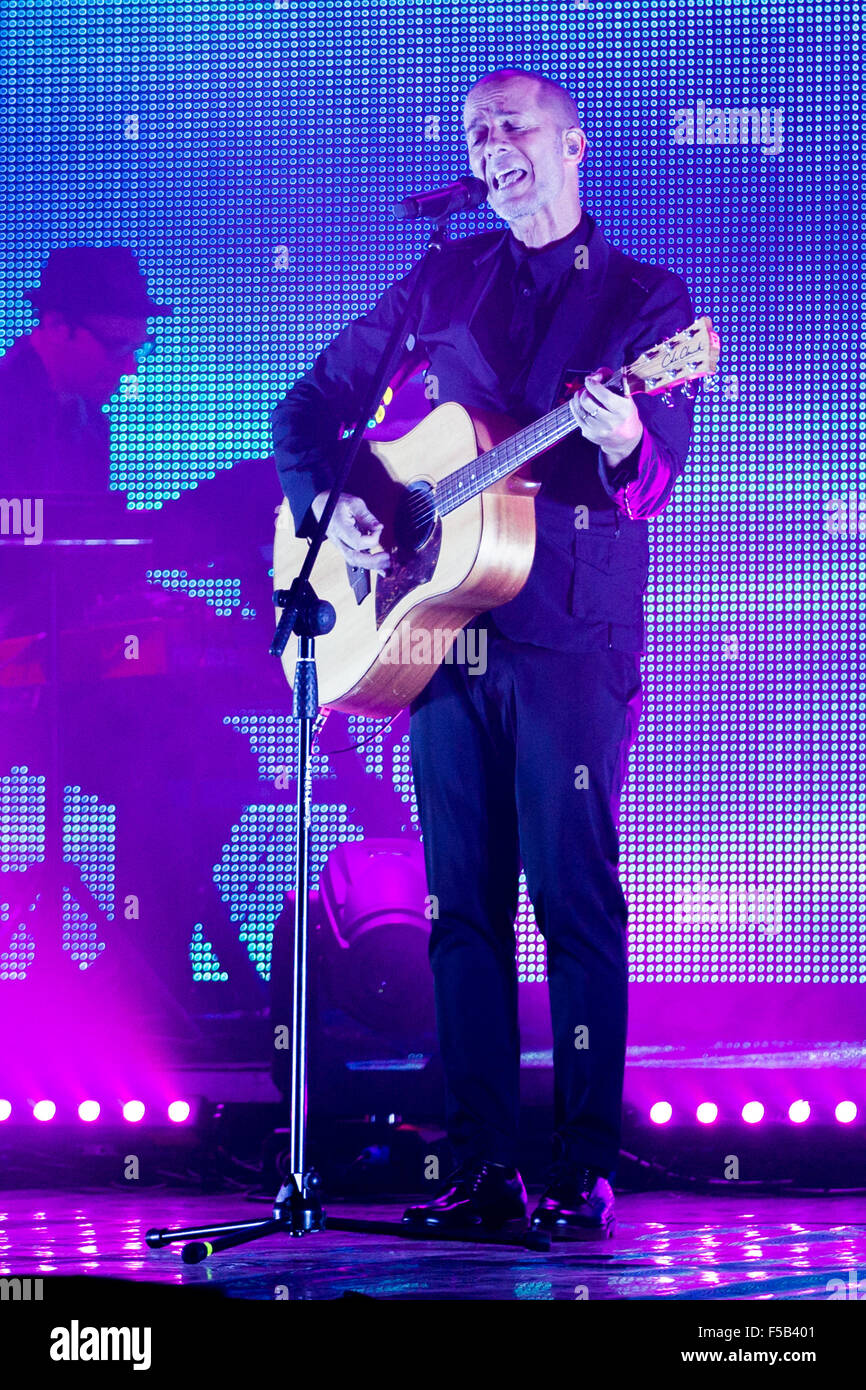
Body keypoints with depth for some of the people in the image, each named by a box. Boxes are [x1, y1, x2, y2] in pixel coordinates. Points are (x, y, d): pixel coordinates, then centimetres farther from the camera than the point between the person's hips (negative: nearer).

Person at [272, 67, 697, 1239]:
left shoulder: (646, 298, 3)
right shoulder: (443, 282, 13)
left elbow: (652, 485, -8)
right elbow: (310, 407, 17)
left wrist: (623, 446, -30)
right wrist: (326, 504, -2)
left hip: (570, 645, -4)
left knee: (575, 900, -6)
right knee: (465, 905, 4)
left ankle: (585, 1172, -3)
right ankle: (482, 1171, 8)